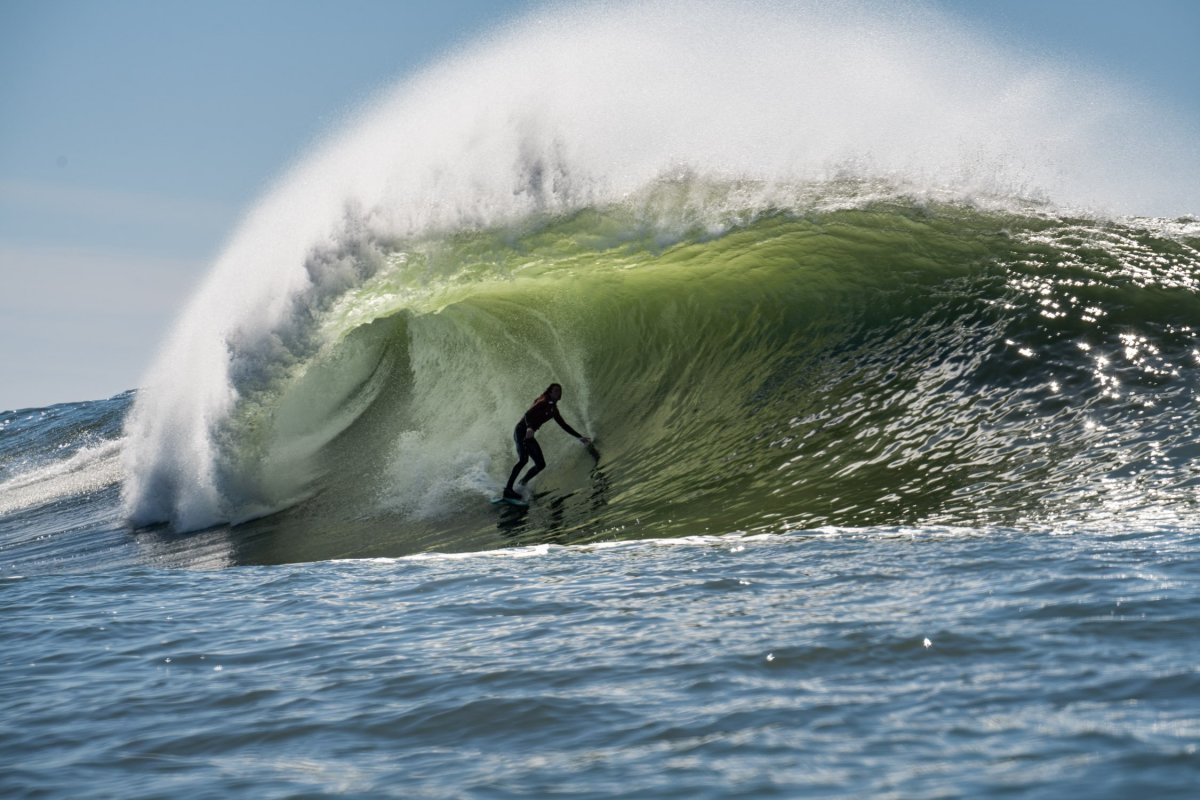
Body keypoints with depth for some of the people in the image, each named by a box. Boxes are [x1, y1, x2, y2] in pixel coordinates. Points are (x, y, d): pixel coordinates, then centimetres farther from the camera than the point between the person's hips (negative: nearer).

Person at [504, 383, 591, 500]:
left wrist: (580, 437, 24)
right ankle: (508, 489, -31)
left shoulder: (553, 409, 16)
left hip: (528, 434, 9)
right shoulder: (543, 402, -10)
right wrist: (529, 428, -43)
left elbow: (564, 425, 24)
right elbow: (528, 414, -24)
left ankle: (522, 484, 9)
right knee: (523, 459, -26)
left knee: (541, 464, 1)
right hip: (521, 431, -9)